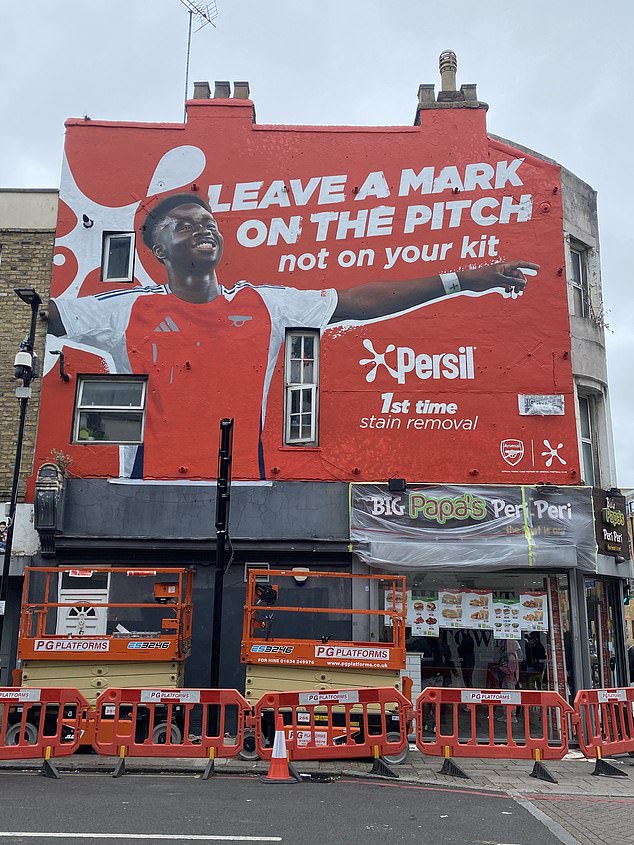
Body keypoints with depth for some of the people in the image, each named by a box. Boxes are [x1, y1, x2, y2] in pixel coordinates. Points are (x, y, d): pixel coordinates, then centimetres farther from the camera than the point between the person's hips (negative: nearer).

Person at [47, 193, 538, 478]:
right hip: (151, 495, -1)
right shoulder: (127, 311, 5)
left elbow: (361, 302, 10)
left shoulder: (265, 305, 10)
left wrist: (463, 280, 10)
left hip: (245, 488, 2)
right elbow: (45, 314, 1)